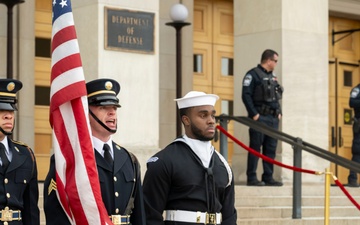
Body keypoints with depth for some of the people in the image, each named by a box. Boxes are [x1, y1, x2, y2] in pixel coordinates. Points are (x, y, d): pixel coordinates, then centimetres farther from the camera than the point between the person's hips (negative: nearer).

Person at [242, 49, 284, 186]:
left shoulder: (272, 76, 20)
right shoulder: (253, 74, -5)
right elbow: (246, 95, -12)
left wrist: (279, 112, 13)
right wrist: (254, 114, -17)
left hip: (273, 118, 8)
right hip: (259, 118, -8)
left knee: (271, 148, 7)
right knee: (256, 147, -6)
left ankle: (268, 177, 12)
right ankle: (251, 178, -3)